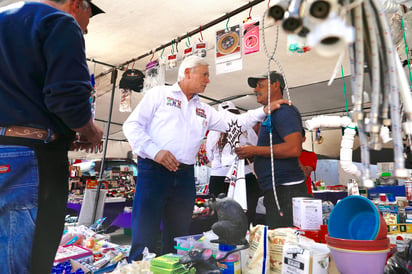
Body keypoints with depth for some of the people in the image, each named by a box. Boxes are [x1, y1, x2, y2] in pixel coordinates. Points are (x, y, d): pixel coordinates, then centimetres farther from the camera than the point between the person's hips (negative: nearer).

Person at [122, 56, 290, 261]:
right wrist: (155, 151, -15)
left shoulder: (204, 110, 20)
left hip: (185, 176, 5)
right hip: (154, 170, -5)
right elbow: (132, 125, -1)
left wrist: (265, 110, 10)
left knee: (177, 238, 11)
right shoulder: (159, 94, 6)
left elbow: (235, 122, 18)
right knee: (144, 238, -4)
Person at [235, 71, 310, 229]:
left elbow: (294, 148, -23)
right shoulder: (272, 114, 21)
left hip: (285, 190, -10)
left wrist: (255, 151, -17)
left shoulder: (284, 111, -10)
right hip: (274, 190, 10)